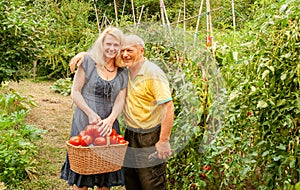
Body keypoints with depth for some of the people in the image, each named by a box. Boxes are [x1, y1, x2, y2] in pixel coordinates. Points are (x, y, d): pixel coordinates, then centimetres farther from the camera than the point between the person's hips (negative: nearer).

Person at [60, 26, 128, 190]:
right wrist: (91, 114, -16)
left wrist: (111, 119, -18)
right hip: (84, 123, -3)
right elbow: (75, 92, -5)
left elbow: (120, 100, 1)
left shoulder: (122, 72, 8)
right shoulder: (88, 62, -4)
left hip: (108, 125, 4)